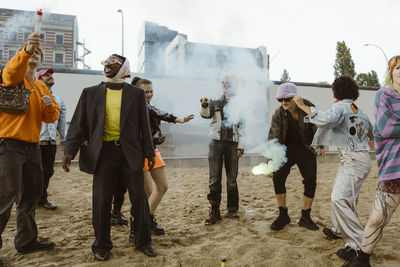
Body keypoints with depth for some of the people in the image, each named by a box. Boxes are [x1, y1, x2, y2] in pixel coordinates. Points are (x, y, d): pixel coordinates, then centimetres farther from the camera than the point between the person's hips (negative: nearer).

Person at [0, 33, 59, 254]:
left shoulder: (41, 86, 17)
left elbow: (51, 117, 14)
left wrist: (50, 106, -7)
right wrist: (26, 49, -43)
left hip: (32, 147, 7)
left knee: (32, 194, 12)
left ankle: (26, 241, 27)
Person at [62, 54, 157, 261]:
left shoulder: (136, 94, 8)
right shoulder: (90, 93, 10)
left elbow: (144, 125, 7)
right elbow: (78, 124, 7)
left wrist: (149, 152, 4)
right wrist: (70, 150, -4)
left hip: (130, 153, 0)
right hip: (103, 153, 1)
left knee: (139, 198, 6)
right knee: (101, 201, 6)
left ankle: (143, 241, 24)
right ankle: (101, 245, 25)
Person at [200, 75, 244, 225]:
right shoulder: (216, 102, 9)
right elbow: (206, 114, -10)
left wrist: (241, 147, -4)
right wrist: (204, 106, -31)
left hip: (233, 144, 0)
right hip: (216, 143, 1)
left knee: (232, 179, 6)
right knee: (214, 179, -1)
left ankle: (233, 209, 20)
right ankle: (214, 212, 6)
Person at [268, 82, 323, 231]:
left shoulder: (308, 107, -14)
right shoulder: (278, 114, -16)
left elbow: (317, 127, 1)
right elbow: (273, 139, -21)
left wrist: (320, 146, -6)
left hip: (306, 151, 1)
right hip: (287, 150, 0)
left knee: (310, 181, -3)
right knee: (278, 177, -13)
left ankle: (305, 218, 14)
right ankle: (283, 216, 3)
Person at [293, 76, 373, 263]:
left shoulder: (340, 106, -9)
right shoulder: (358, 109, 18)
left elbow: (326, 119, -31)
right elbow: (371, 131, 30)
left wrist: (303, 106, -23)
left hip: (353, 160, -10)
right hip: (357, 158, 10)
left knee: (340, 199, -16)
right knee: (342, 197, 19)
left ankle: (357, 244, -12)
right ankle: (338, 230, 34)